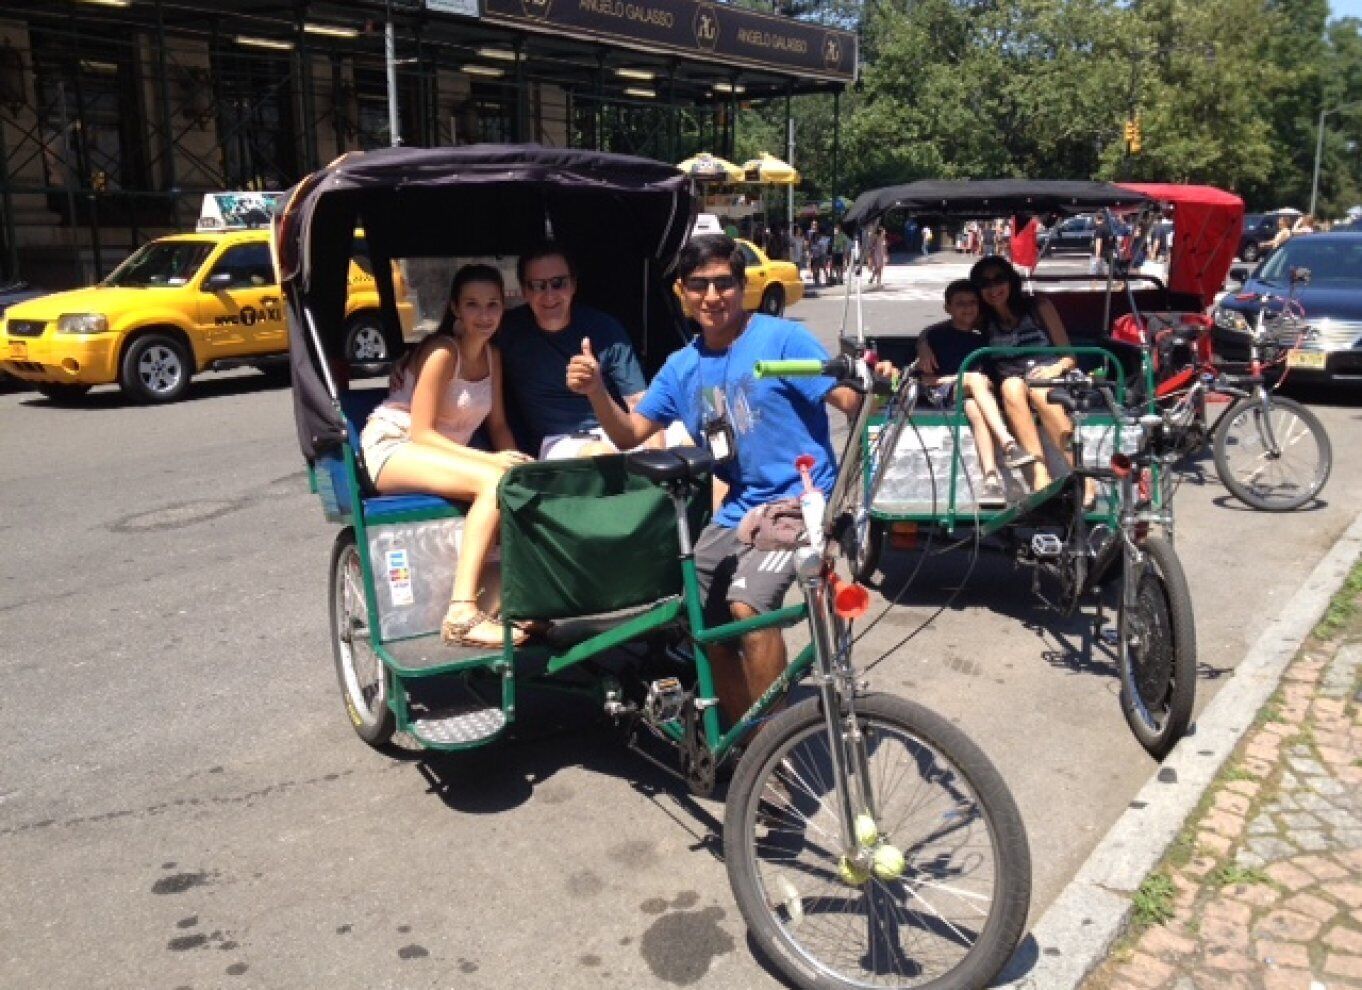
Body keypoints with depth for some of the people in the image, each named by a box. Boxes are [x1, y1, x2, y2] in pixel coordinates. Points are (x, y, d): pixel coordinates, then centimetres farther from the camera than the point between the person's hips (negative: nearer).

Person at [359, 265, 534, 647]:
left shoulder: (492, 355, 10)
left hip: (444, 456, 7)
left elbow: (498, 425, 12)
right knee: (495, 482, -33)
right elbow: (421, 433, -16)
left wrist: (516, 461, -9)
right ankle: (462, 616, -39)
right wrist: (491, 460, -25)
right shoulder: (441, 352, -13)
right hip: (394, 449, -7)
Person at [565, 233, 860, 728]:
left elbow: (849, 400, -16)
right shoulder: (682, 366, 7)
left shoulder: (781, 337, -10)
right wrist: (596, 391, -11)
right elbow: (629, 434, 7)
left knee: (748, 604, -27)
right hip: (738, 511, 7)